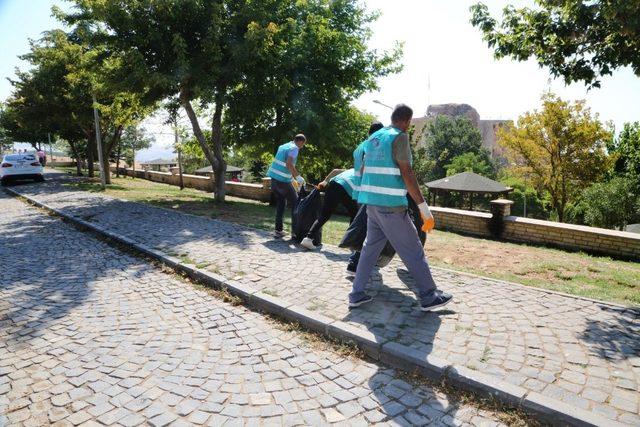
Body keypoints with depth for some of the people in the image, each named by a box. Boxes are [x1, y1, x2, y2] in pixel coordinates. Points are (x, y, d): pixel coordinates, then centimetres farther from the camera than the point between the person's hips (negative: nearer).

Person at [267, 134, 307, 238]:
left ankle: (278, 230, 13)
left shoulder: (283, 146, 18)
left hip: (274, 178, 8)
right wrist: (298, 177, -16)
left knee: (280, 203, 15)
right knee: (295, 202, 6)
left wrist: (292, 179, 27)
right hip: (283, 180, -8)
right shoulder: (294, 148, -9)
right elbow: (289, 164, -23)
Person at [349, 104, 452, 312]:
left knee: (370, 247, 15)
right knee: (413, 250, 2)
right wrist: (423, 207, -14)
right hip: (392, 205, -8)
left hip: (372, 203, 8)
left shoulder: (373, 137, 14)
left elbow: (363, 170, 21)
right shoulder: (399, 137, -9)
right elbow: (407, 174, -16)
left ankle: (357, 294, 15)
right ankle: (429, 296, 11)